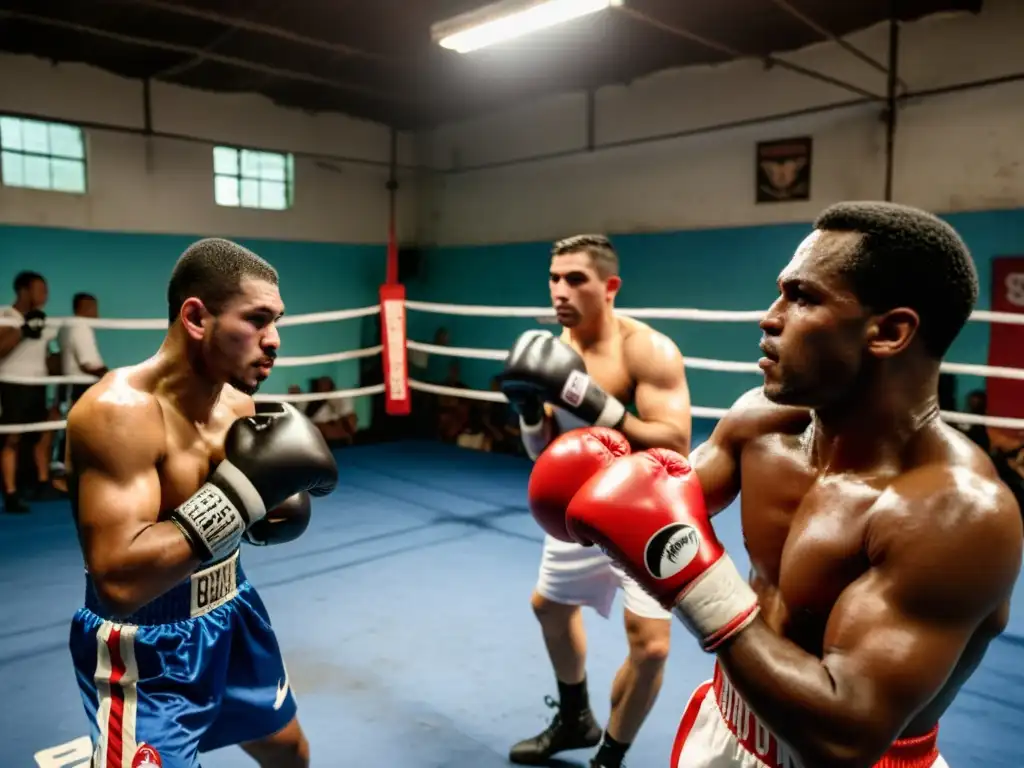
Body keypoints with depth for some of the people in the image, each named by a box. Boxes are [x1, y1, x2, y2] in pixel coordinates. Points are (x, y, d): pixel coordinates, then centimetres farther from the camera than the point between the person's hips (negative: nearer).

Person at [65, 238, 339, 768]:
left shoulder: (237, 401, -4)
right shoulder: (120, 411, -27)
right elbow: (119, 582, -35)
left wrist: (274, 511, -11)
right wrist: (243, 486, -36)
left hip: (230, 620, 8)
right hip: (145, 649, -7)